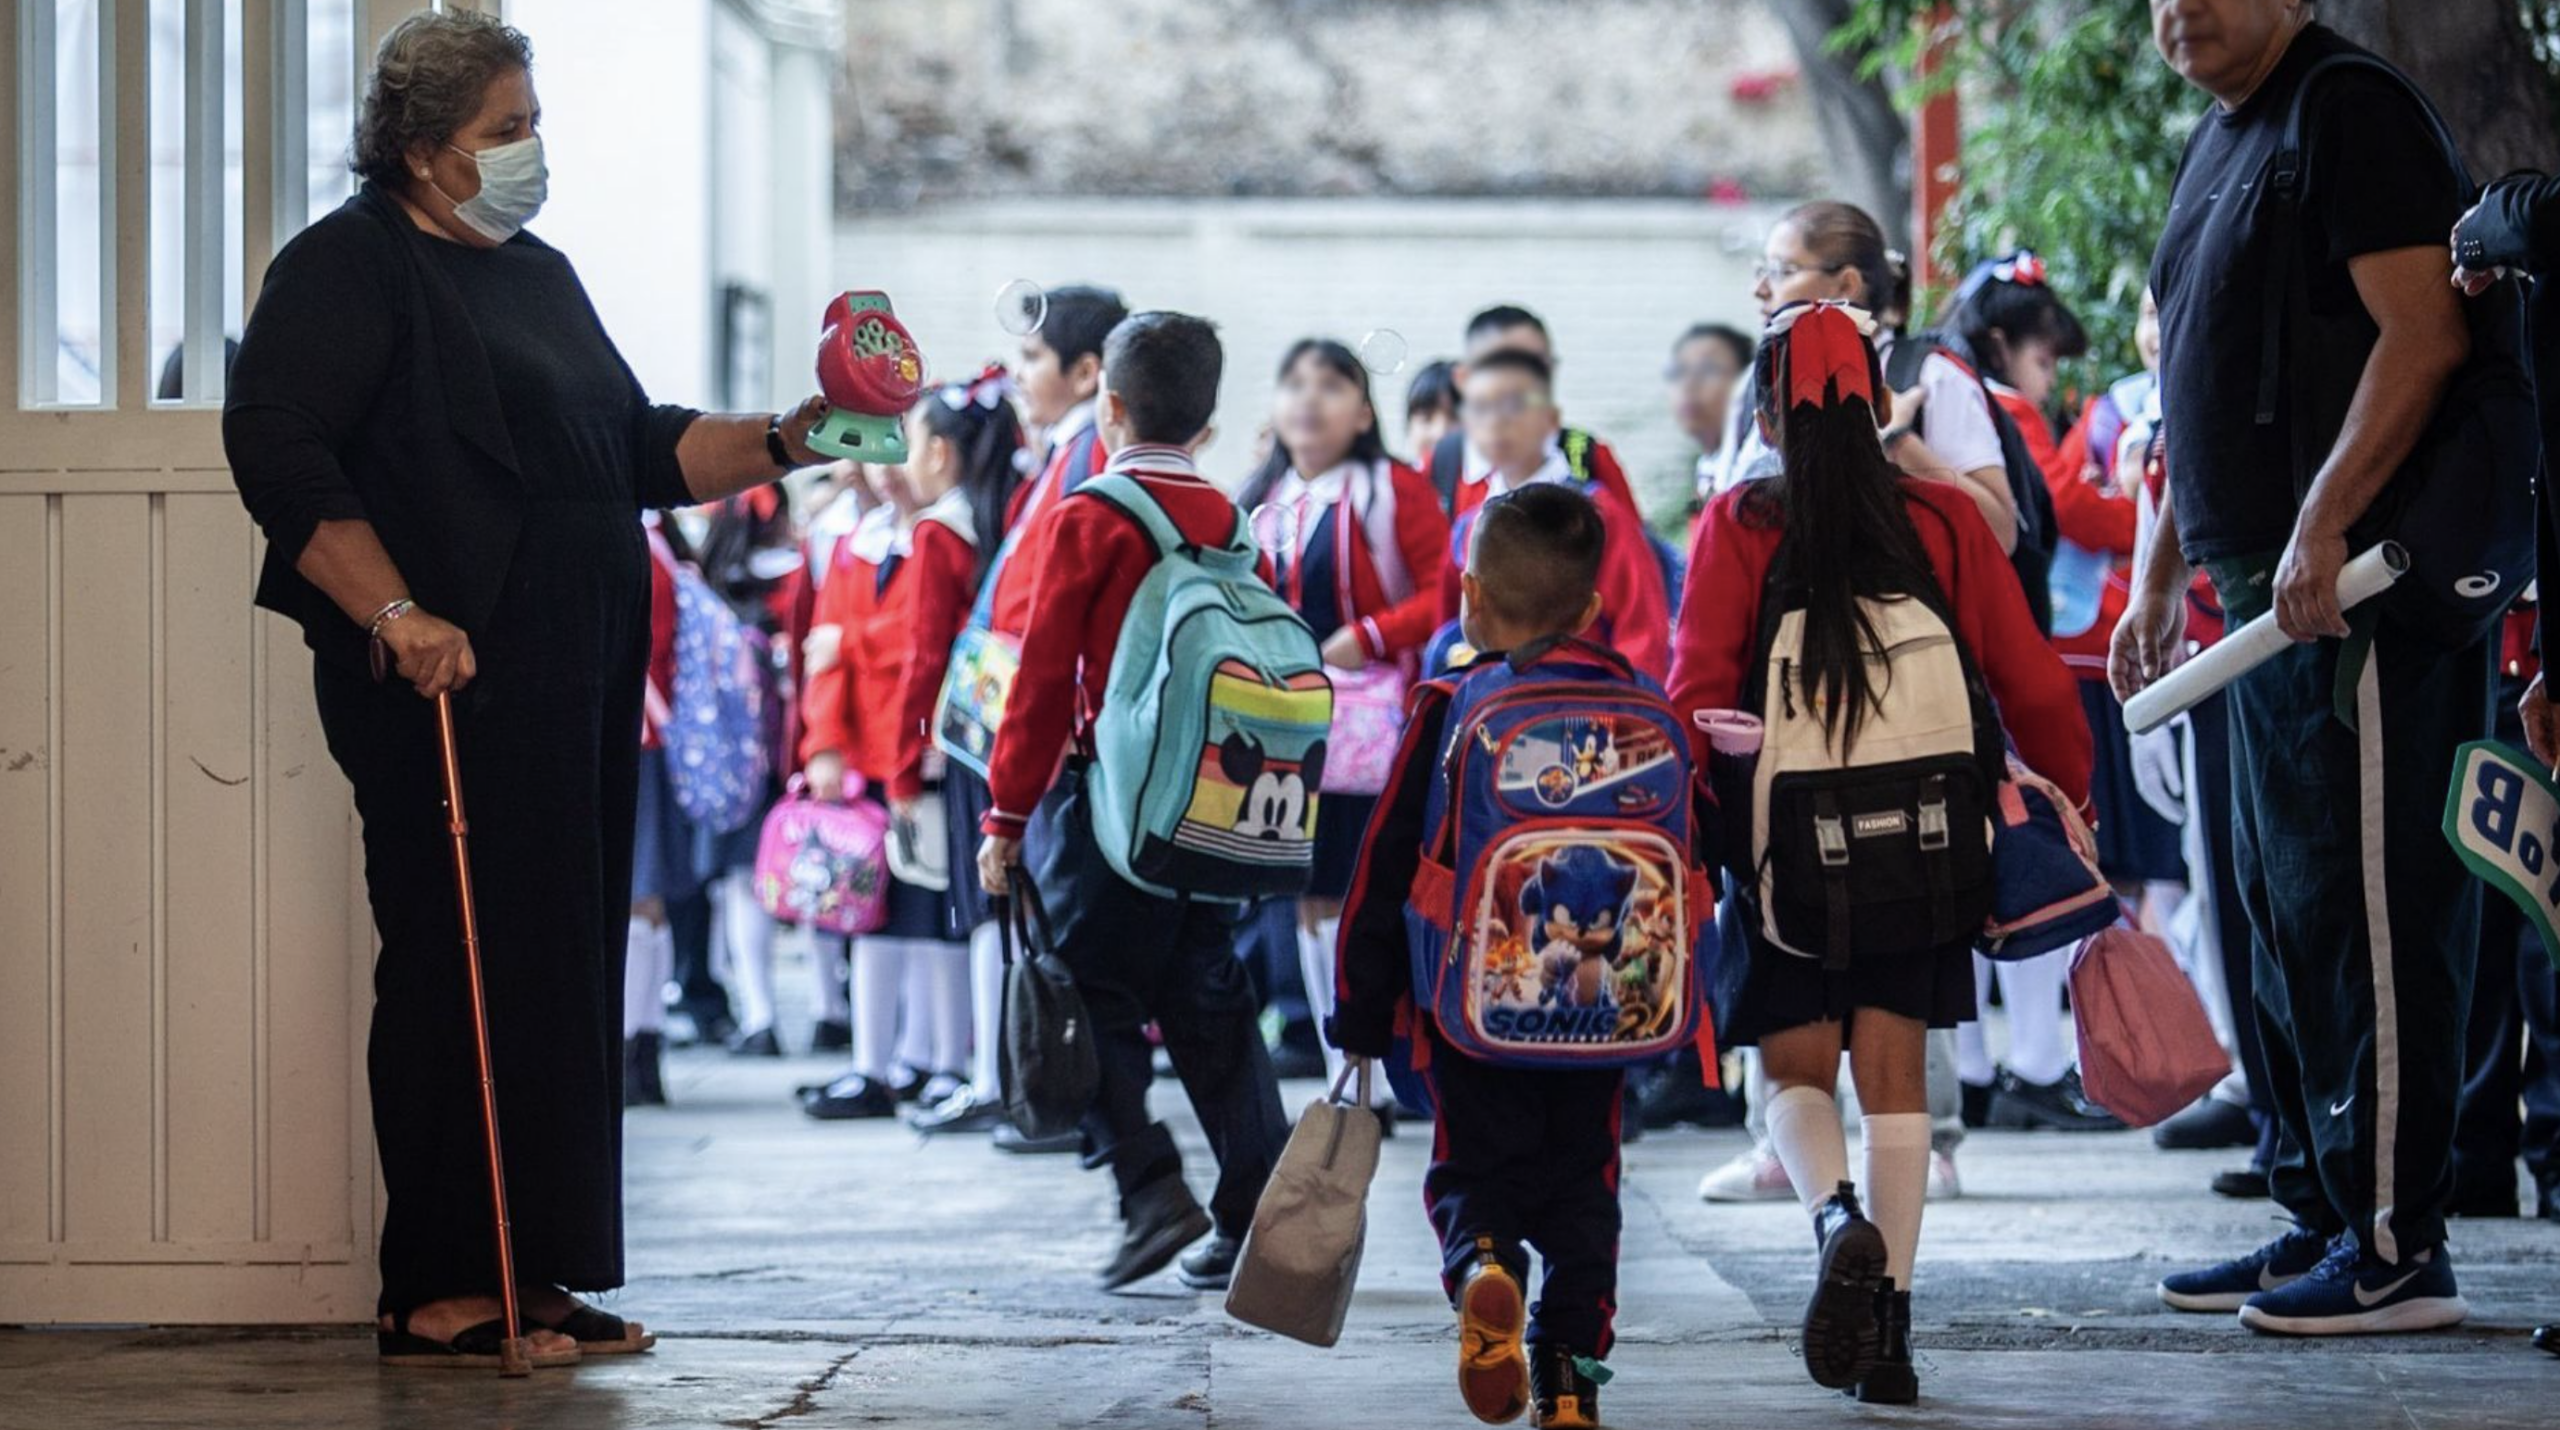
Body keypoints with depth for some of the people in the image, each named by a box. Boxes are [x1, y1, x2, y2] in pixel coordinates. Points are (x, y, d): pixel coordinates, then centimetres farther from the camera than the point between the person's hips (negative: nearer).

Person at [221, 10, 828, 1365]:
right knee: (463, 973, -8)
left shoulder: (540, 276, 22)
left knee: (563, 981, 7)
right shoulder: (348, 268, -5)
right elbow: (278, 453, -16)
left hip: (577, 690, 9)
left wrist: (784, 440, 9)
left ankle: (534, 1275, 12)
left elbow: (639, 449, 25)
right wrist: (398, 616, -23)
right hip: (450, 691, -9)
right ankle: (440, 1294, -5)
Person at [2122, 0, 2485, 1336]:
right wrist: (2159, 577, 22)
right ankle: (2322, 1217, 20)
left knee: (2363, 907, -8)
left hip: (2364, 591, -10)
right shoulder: (2217, 143, 20)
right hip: (2269, 602, 10)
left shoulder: (2351, 112, -10)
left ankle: (2396, 1247, -5)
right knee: (2285, 912, 13)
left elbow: (2425, 334, -20)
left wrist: (2321, 527, -24)